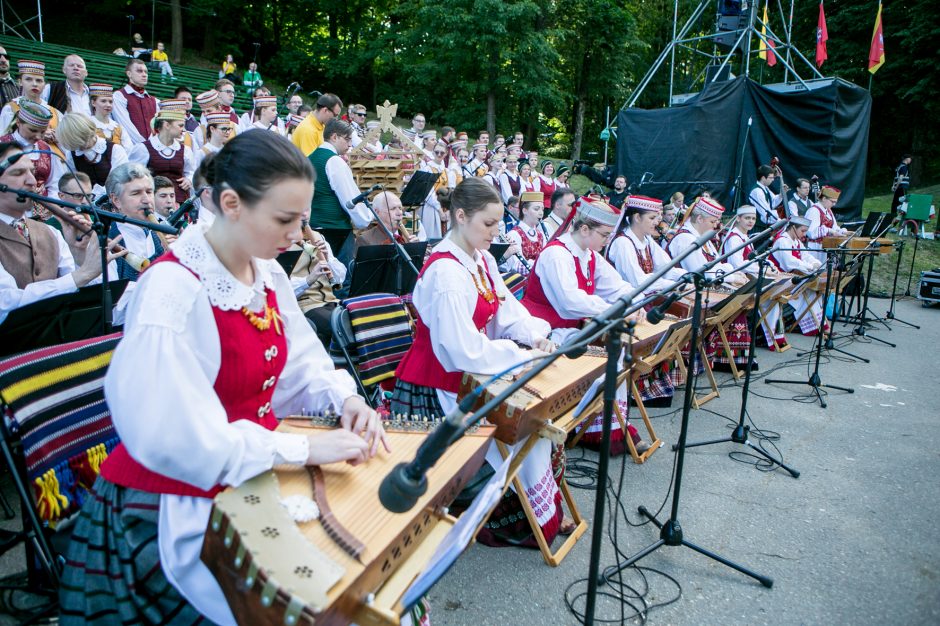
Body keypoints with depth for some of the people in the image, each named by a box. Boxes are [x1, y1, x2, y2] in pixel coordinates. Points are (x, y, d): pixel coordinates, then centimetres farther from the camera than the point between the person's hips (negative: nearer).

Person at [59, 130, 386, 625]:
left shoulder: (268, 274, 1)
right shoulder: (173, 291, -24)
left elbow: (301, 363, 8)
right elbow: (177, 438, -28)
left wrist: (344, 398, -13)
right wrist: (304, 447, -28)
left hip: (253, 477, 7)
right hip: (179, 509, -7)